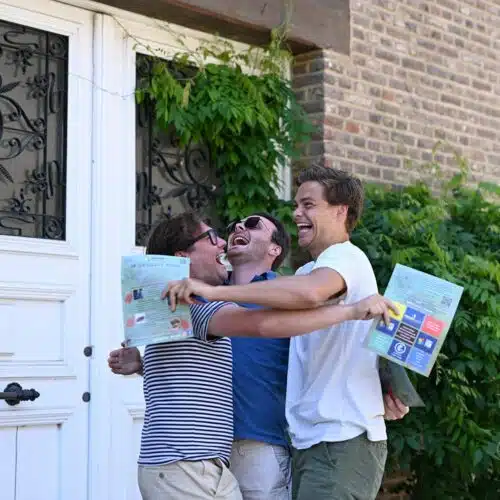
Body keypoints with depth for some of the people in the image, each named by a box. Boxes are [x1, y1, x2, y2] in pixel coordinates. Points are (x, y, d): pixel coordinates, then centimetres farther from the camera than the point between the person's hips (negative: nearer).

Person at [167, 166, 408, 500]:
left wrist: (214, 291, -32)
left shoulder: (346, 256, -10)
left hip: (345, 439, -9)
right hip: (311, 441, 9)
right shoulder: (308, 272, 21)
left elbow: (309, 293, -33)